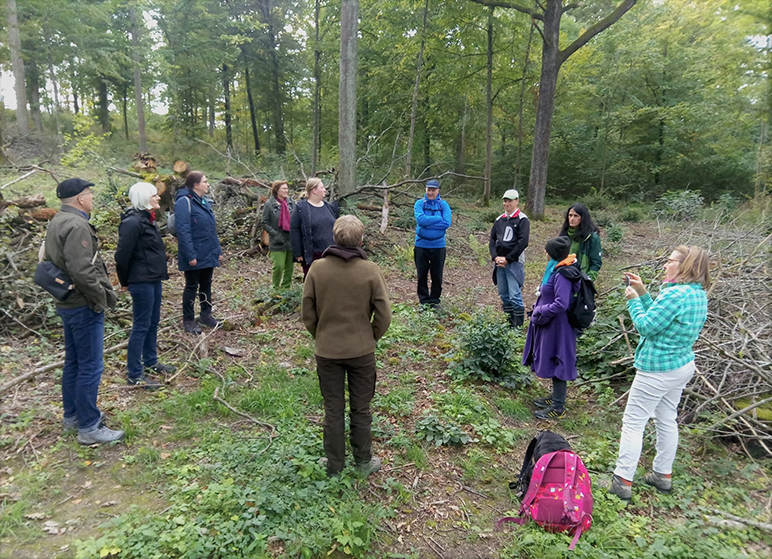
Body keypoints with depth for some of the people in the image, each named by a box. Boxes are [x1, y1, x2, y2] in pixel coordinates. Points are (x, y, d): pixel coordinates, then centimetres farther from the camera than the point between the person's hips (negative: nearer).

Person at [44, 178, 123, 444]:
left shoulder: (57, 222, 13)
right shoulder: (76, 225, -21)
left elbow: (51, 260, 20)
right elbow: (81, 270, -29)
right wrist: (101, 297, -16)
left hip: (67, 303, 11)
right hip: (84, 306, -11)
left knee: (73, 362, 20)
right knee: (91, 366, -3)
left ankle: (72, 416, 34)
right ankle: (89, 427, 6)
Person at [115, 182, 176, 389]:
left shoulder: (147, 219, 12)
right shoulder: (132, 222, -18)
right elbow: (122, 255, -17)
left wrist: (160, 274, 15)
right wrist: (125, 282, -6)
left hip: (154, 279, 10)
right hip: (141, 281, -10)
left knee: (153, 322, 18)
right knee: (141, 326, -3)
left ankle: (151, 362, 32)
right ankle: (134, 374, 7)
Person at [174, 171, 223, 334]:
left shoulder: (205, 202, 12)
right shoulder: (184, 202, -15)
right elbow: (183, 231, -20)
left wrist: (218, 250, 14)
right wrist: (190, 255, -23)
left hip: (208, 254, 8)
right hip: (195, 256, -8)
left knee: (206, 284, 16)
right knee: (192, 286, 3)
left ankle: (206, 315, 30)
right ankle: (188, 320, 16)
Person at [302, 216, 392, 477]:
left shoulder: (317, 268, -11)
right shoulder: (370, 270, -14)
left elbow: (308, 313, -4)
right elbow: (384, 315, -9)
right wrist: (371, 338, 8)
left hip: (327, 351, 1)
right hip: (362, 351, -1)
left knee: (333, 410, 15)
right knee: (360, 409, 16)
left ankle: (334, 465, 29)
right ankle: (363, 460, 33)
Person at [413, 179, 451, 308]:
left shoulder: (443, 204, 2)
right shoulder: (420, 203, 0)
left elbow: (447, 223, -12)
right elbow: (420, 219, -17)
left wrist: (428, 222, -13)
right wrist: (438, 218, -13)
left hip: (438, 245, 0)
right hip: (421, 245, 0)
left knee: (437, 275, 6)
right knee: (422, 275, 6)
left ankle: (435, 300, 20)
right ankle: (424, 301, 18)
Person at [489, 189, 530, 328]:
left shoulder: (522, 220, -4)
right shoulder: (499, 220, 14)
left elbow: (523, 242, -12)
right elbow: (492, 240, 13)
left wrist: (507, 259, -13)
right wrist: (496, 257, -3)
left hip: (514, 263, -6)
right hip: (499, 263, 6)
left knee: (515, 295, -9)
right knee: (503, 295, 11)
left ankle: (519, 326, -1)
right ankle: (509, 324, 22)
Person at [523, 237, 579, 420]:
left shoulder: (562, 275, -26)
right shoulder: (557, 268, 4)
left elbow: (561, 305, -28)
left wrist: (539, 311, -17)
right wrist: (539, 308, 8)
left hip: (557, 326, -10)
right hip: (551, 323, 10)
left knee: (555, 362, 1)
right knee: (551, 361, 21)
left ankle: (558, 407, 15)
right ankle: (556, 397, 37)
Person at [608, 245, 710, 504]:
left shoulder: (675, 294, -25)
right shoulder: (699, 294, 6)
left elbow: (646, 326, -22)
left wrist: (633, 300, -9)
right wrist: (642, 293, 6)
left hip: (657, 370, -10)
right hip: (682, 366, 10)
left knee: (633, 423, 0)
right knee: (667, 420, 20)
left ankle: (623, 481, 5)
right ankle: (663, 475, 34)